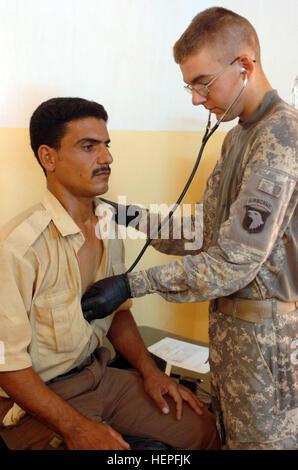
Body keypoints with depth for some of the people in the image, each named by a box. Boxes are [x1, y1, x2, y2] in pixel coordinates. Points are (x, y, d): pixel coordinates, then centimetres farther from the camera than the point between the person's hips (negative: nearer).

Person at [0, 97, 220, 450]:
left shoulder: (109, 224, 1)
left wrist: (150, 372, 3)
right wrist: (75, 428, -21)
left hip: (98, 374, 7)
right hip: (37, 399, -6)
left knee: (201, 427, 5)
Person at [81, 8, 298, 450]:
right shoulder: (239, 136, 11)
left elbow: (235, 262, -24)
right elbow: (207, 230, 12)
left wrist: (131, 285, -19)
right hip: (231, 322, 8)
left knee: (261, 438, 10)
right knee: (228, 432, 20)